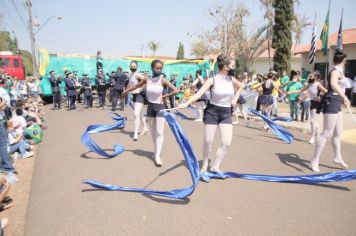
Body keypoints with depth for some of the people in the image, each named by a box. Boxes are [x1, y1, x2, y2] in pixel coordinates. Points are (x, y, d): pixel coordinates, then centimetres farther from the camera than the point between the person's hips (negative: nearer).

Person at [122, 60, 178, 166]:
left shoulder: (162, 80, -13)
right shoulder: (146, 79, -4)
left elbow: (176, 91, -18)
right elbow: (137, 86, 15)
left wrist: (164, 96, -10)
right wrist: (125, 91, 25)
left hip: (160, 107, -4)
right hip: (150, 107, 4)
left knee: (159, 132, -6)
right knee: (153, 132, 11)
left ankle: (158, 156, -5)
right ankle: (156, 152, 23)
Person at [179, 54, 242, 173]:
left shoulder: (232, 79, 1)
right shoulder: (212, 80, -14)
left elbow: (240, 87, 24)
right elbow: (199, 93, -26)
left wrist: (235, 99, 10)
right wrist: (186, 103, -40)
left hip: (226, 113, 4)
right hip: (212, 111, -4)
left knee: (227, 142, -5)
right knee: (208, 141, 2)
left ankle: (215, 166, 12)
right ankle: (205, 165, 25)